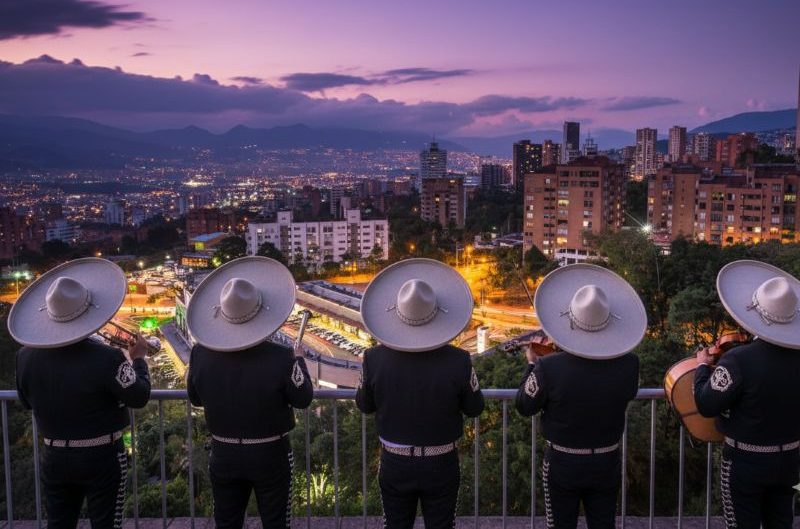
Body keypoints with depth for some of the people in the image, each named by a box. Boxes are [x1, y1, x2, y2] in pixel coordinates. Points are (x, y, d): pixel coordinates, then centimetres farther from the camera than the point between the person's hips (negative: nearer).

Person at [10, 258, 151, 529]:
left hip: (54, 458, 4)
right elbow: (139, 397, -13)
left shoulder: (26, 357, -9)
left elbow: (27, 402, 7)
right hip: (102, 458, -4)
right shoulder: (106, 358, -25)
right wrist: (138, 359, 1)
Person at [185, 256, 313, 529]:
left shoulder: (201, 355, -13)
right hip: (270, 456, -2)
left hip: (224, 455, 2)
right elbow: (303, 399, -9)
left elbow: (195, 398, 2)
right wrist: (299, 360, 5)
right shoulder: (281, 358, -23)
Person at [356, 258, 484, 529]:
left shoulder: (374, 359, -19)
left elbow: (364, 405, -2)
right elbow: (474, 408, -7)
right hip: (441, 466, -1)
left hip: (394, 466, 1)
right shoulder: (458, 361, -22)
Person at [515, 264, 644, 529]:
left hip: (563, 466, -2)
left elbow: (524, 406, -9)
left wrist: (531, 365, 6)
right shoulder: (628, 364, -17)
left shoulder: (549, 368, -26)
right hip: (607, 465, 2)